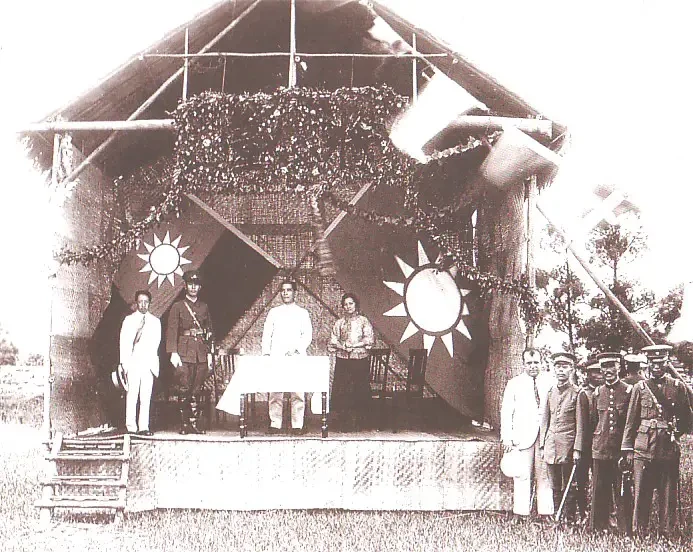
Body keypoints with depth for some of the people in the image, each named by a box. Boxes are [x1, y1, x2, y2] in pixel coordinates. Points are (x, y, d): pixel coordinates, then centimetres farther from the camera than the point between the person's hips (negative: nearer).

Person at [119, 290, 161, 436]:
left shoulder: (155, 321, 17)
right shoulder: (129, 320, 13)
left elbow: (157, 342, 9)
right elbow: (124, 342, 6)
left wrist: (153, 361, -6)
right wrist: (124, 362, -5)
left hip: (149, 363, 1)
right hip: (133, 362, -1)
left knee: (146, 396, -4)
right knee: (132, 393, -9)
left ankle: (144, 426, -5)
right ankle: (131, 426, -9)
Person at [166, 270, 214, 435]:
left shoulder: (204, 307, 15)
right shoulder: (178, 307, 3)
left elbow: (209, 330, 18)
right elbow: (172, 331, -3)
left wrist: (209, 353, 12)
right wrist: (173, 353, -13)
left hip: (201, 354, 4)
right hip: (184, 353, -4)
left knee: (196, 390, 4)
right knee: (184, 390, -5)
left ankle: (194, 423, 8)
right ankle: (184, 425, 0)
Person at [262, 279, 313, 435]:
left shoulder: (302, 313, 13)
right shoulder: (273, 312, 16)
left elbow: (307, 335, 4)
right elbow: (266, 334, 12)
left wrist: (297, 349, -12)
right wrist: (266, 353, -1)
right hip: (276, 358, 1)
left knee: (298, 392, -7)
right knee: (275, 392, -4)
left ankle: (297, 425, -4)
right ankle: (275, 424, 0)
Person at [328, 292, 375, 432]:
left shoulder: (363, 321, 7)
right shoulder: (339, 323, 13)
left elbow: (369, 339, -2)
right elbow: (333, 341, 7)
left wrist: (353, 345, -10)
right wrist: (343, 346, -12)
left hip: (360, 360, -1)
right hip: (342, 360, 2)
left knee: (360, 390, -4)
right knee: (342, 390, -4)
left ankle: (358, 422, 1)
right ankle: (344, 422, 1)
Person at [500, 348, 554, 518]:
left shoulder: (549, 382, 12)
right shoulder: (514, 384, 9)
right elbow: (506, 413, 6)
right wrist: (507, 438, -4)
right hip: (523, 436, -1)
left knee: (544, 475, 0)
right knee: (522, 475, -4)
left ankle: (545, 511, 5)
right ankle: (522, 511, 0)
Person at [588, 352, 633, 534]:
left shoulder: (629, 391, 0)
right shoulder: (598, 392, 10)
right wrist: (589, 447, 12)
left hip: (621, 450, -3)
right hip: (600, 450, 3)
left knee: (623, 493, 1)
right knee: (599, 493, 6)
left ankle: (625, 531, 8)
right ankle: (597, 529, 13)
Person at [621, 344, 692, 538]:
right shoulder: (639, 388, 7)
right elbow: (631, 421, 7)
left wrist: (673, 433, 3)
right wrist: (628, 448, 3)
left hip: (669, 449, 1)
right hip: (644, 448, 0)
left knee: (668, 495, 4)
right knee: (642, 493, 1)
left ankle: (668, 533, 12)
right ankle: (639, 533, 7)